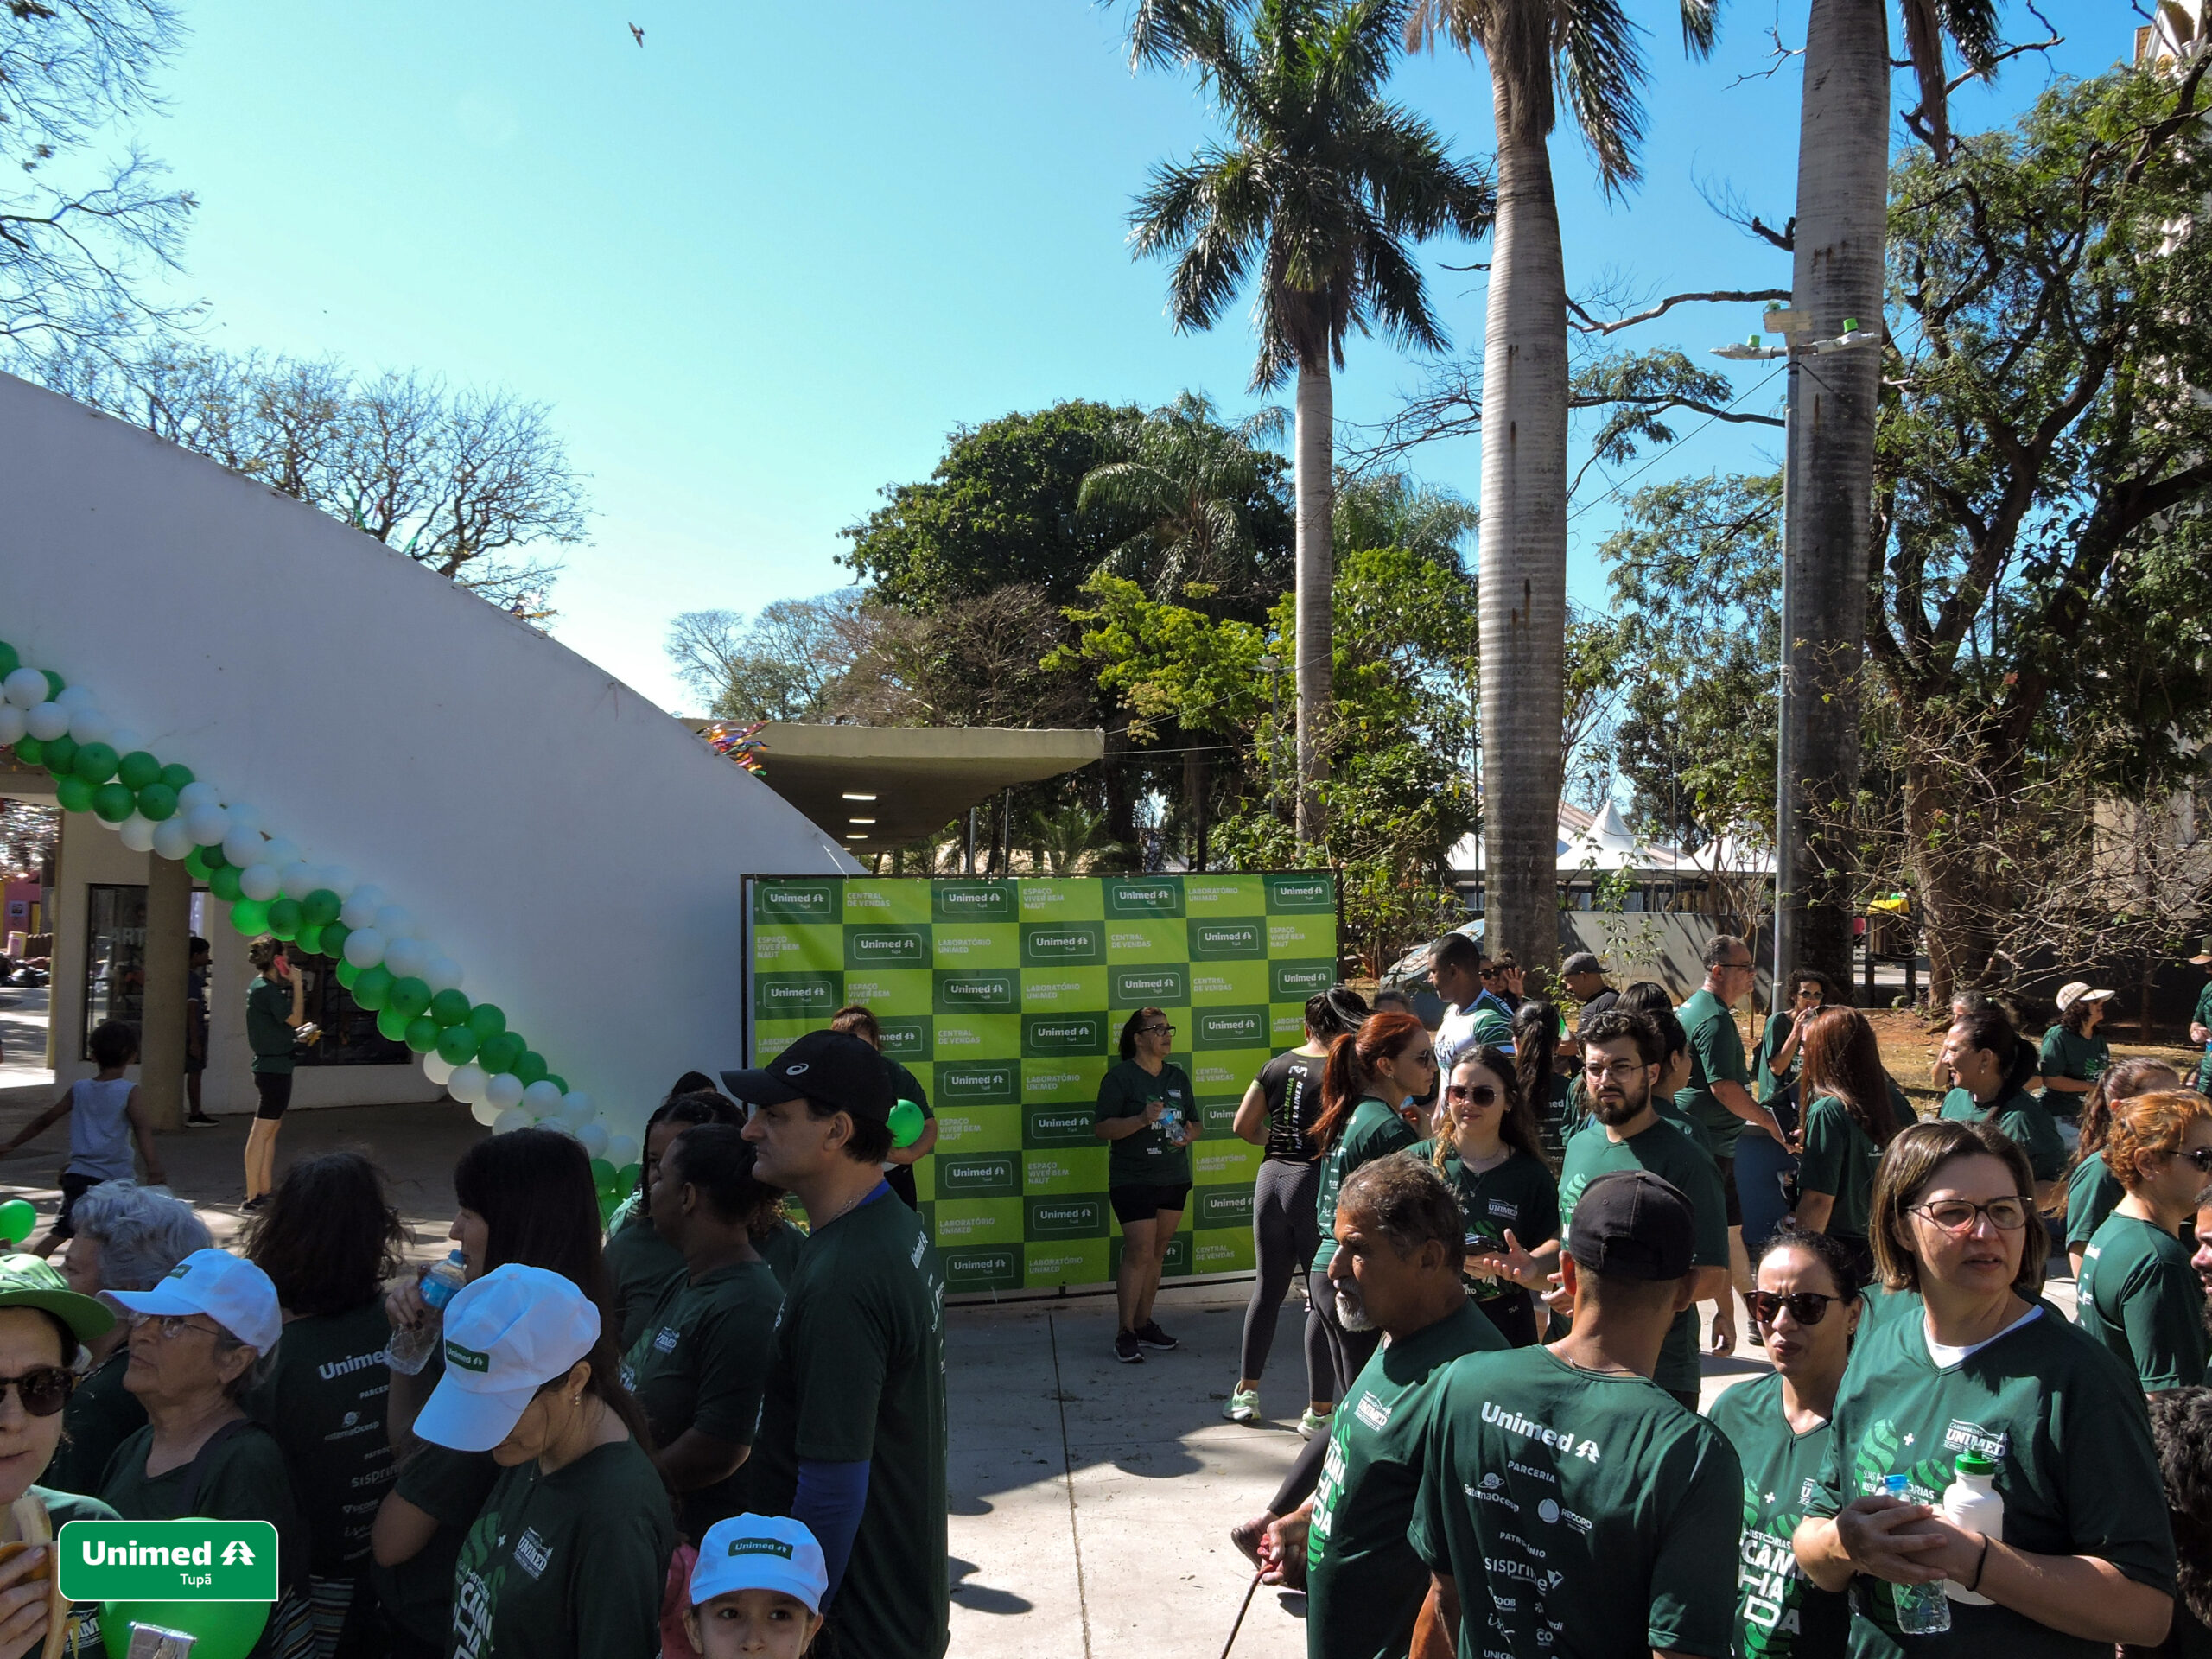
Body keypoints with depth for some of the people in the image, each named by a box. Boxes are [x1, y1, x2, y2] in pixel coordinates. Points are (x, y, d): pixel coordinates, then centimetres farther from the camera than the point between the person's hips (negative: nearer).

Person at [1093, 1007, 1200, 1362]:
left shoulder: (1178, 1076, 12)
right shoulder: (1120, 1076, -7)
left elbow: (1194, 1123, 21)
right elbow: (1101, 1128, -13)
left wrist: (1189, 1133, -2)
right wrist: (1141, 1120, -25)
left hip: (1174, 1179, 6)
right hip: (1132, 1180, -6)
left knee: (1158, 1252, 9)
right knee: (1140, 1252, -11)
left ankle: (1144, 1323, 21)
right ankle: (1125, 1333, -2)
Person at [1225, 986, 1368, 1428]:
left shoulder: (1276, 1065, 6)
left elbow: (1243, 1127, 10)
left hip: (1271, 1179, 6)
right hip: (1316, 1184, -6)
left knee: (1268, 1288, 18)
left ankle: (1246, 1392, 26)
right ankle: (1318, 1410, 10)